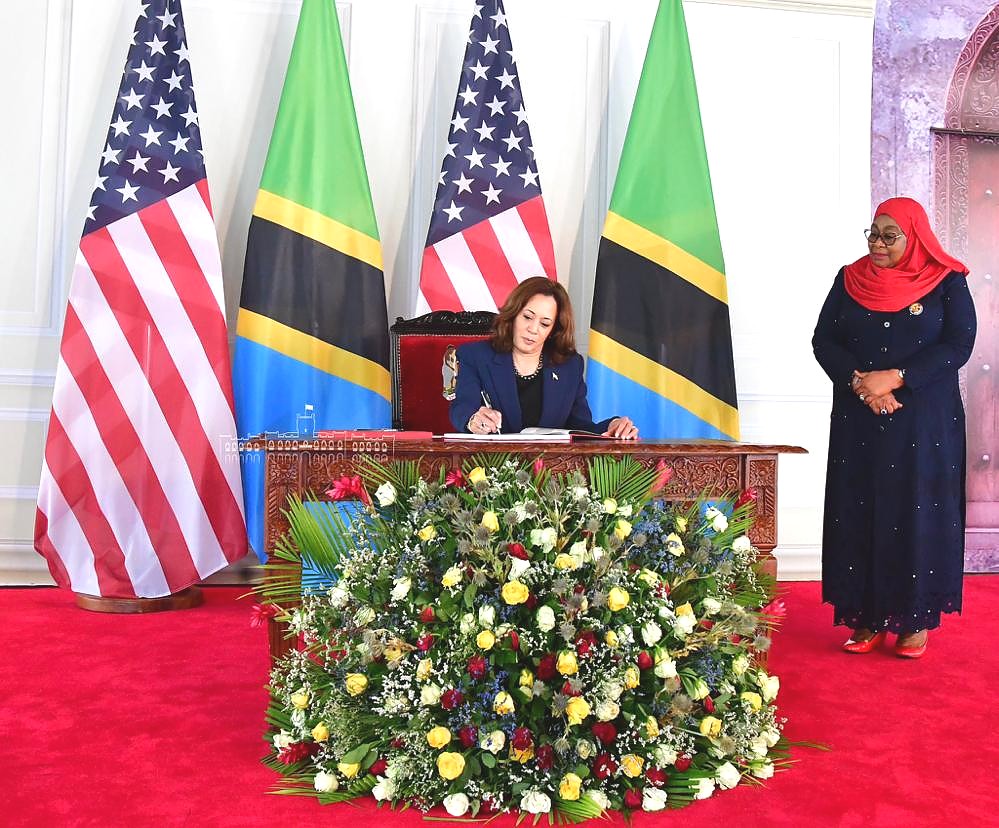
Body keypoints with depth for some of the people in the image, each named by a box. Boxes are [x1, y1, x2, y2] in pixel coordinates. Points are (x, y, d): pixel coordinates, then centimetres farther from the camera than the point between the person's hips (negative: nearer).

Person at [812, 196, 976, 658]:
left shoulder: (947, 283, 1)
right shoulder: (849, 279, 8)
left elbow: (957, 346, -8)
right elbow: (823, 341, 3)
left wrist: (894, 378, -18)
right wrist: (859, 382, -14)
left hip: (926, 422, -2)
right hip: (859, 421, 2)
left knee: (919, 514, 0)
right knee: (860, 515, 2)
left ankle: (916, 619, 10)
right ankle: (867, 618, 10)